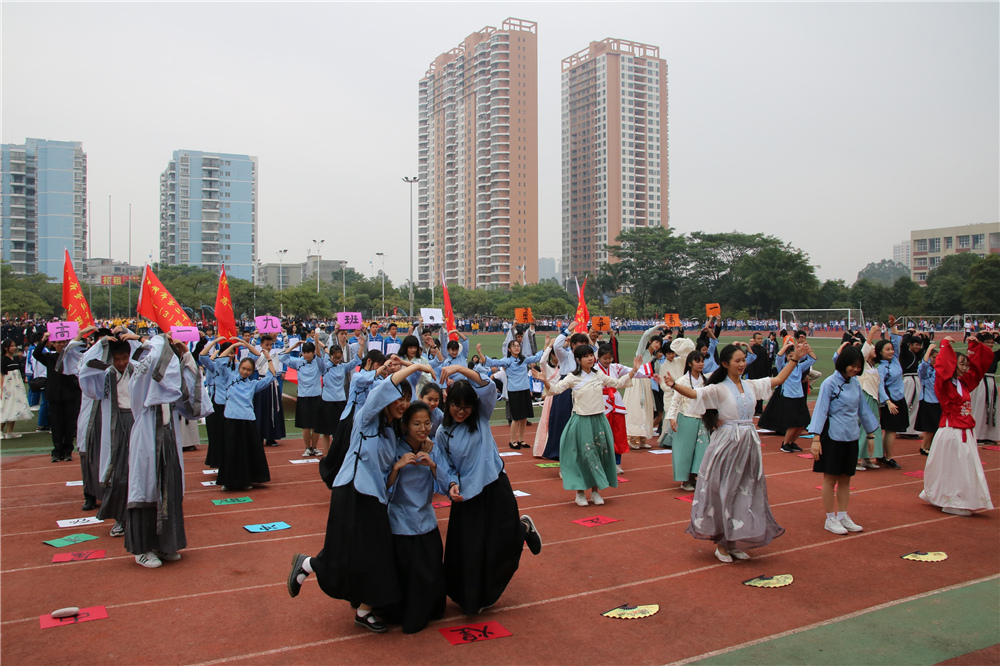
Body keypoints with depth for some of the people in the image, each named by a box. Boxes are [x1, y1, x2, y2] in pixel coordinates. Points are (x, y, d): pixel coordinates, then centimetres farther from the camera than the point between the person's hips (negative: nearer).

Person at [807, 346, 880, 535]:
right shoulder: (830, 383, -13)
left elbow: (862, 409, 15)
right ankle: (830, 519, 13)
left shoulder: (856, 384, 5)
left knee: (846, 478, 13)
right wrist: (816, 439, -20)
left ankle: (843, 516, 24)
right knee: (831, 478, 4)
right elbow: (821, 410, -14)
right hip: (833, 437, -6)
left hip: (851, 438, 6)